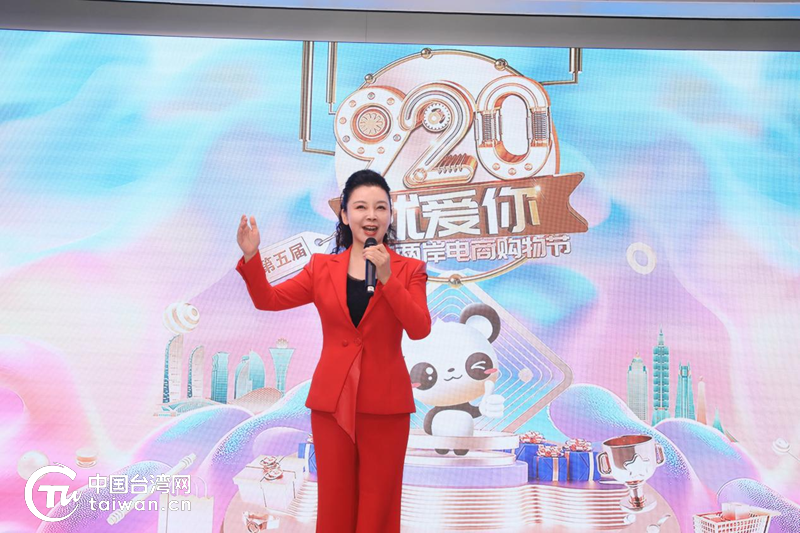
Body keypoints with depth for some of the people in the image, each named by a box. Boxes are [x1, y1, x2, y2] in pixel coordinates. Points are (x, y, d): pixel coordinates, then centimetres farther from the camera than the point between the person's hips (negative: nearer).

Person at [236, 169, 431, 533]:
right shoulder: (322, 267, 6)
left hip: (385, 403, -1)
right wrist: (251, 256, -13)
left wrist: (387, 278, -21)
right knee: (335, 502, 10)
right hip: (332, 400, 1)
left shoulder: (408, 270, 1)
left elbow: (420, 329, -12)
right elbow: (267, 300, 2)